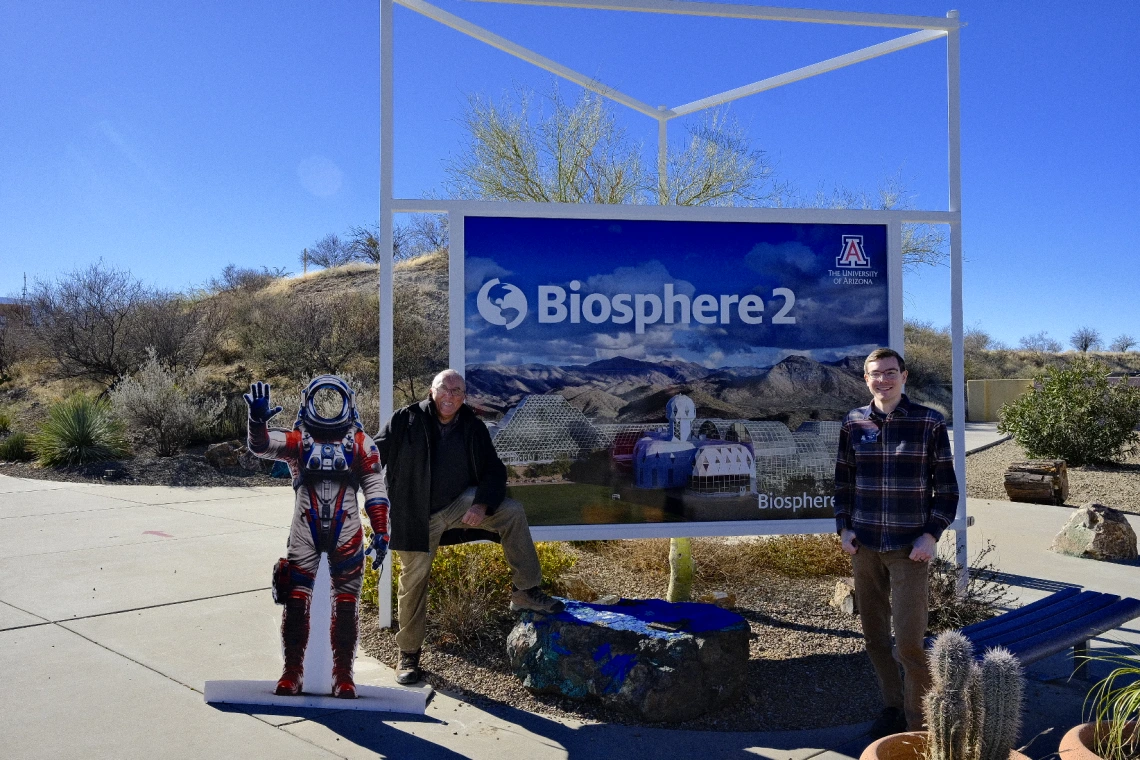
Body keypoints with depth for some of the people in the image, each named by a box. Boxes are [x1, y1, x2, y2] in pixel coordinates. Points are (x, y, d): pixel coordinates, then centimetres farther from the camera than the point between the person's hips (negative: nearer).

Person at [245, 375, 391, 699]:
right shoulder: (297, 439, 7)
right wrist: (258, 420, -31)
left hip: (346, 533, 0)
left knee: (346, 604, 3)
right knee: (296, 600, 1)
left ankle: (343, 675, 14)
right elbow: (261, 445, -10)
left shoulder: (361, 443, 7)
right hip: (304, 532, 0)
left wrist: (381, 532, -3)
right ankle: (292, 672, 14)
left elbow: (375, 489, 4)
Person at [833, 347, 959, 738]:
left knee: (908, 640, -5)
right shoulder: (853, 423, 5)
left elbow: (947, 486, -1)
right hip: (864, 547, 4)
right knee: (874, 634, 11)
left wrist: (931, 535, -9)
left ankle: (920, 721, 14)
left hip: (909, 548, -3)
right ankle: (893, 707, 30)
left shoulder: (929, 423, -4)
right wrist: (844, 527, 4)